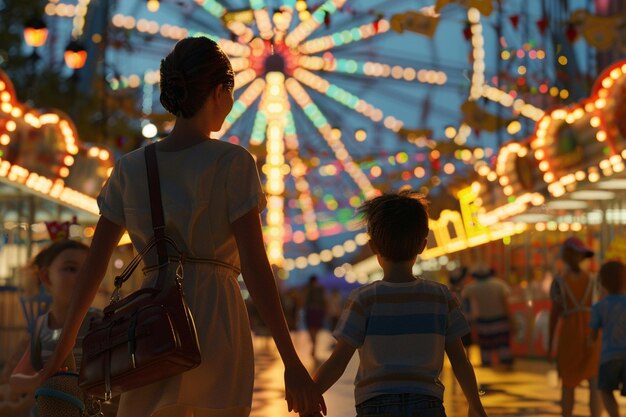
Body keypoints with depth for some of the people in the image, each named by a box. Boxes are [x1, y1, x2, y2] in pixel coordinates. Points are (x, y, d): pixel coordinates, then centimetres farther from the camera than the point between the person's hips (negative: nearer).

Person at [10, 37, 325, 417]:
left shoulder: (131, 168, 12)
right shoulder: (233, 161, 0)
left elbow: (93, 266, 12)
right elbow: (254, 266, -7)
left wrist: (61, 354, 20)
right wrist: (292, 363, -6)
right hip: (216, 323, -4)